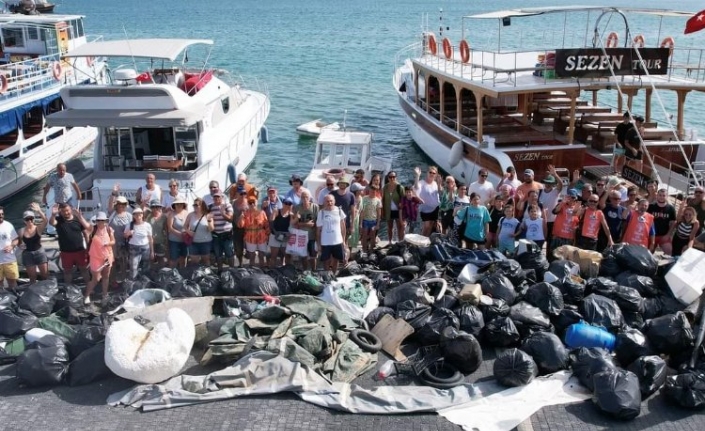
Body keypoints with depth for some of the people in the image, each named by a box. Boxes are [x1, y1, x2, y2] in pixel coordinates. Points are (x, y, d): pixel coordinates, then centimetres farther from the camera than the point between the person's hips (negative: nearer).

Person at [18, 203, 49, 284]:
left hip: (39, 252, -2)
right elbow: (19, 242, 10)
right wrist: (21, 246, -15)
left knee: (45, 275, 5)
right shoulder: (22, 231, -3)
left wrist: (39, 211, -47)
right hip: (27, 254, 2)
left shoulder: (38, 228, -11)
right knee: (32, 277, 11)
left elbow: (45, 221, -31)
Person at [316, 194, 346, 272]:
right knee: (326, 261, 9)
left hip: (338, 241, 2)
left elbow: (343, 226, 6)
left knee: (335, 261, 15)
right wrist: (318, 244, -4)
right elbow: (318, 229, -3)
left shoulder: (339, 211, -3)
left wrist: (344, 240, 4)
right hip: (325, 243, -2)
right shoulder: (321, 212, -7)